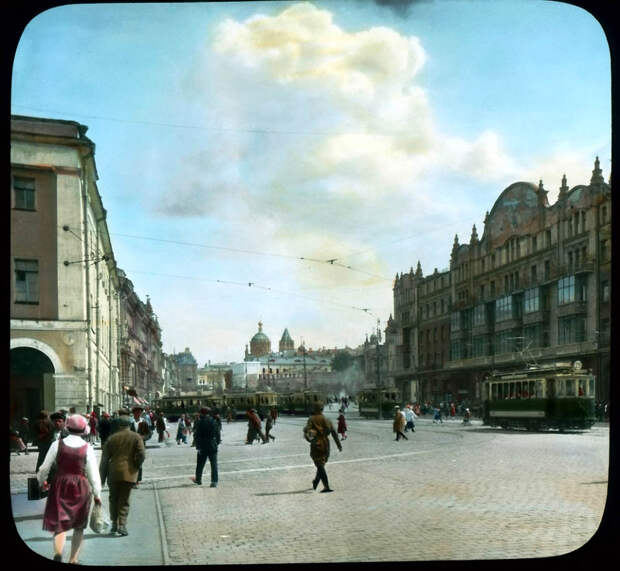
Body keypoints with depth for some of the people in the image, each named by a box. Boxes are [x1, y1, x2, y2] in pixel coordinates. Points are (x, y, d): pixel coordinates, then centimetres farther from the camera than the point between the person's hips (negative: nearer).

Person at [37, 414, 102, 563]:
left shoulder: (57, 444, -5)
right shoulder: (87, 448, -7)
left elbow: (44, 467, 0)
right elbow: (93, 473, -4)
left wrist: (42, 481, 21)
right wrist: (97, 494, 7)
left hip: (60, 485, 0)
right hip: (81, 487, 0)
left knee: (59, 524, 2)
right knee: (79, 526, 16)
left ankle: (58, 553, -24)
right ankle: (73, 559, 18)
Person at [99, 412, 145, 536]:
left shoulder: (112, 438, 7)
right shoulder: (136, 437, 2)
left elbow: (104, 459, 6)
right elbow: (142, 455, -10)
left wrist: (102, 477, 10)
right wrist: (137, 466, 8)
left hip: (113, 473, 2)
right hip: (128, 473, -1)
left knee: (113, 499, 16)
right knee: (124, 500, 3)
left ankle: (114, 524, 16)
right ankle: (122, 525, -8)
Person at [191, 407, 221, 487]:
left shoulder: (199, 422, -10)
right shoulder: (214, 421, -1)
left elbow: (197, 436, -12)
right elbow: (218, 433, 5)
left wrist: (198, 447, -10)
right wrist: (217, 442, 17)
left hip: (203, 447, -2)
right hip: (213, 446, 2)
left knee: (200, 464, 15)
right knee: (214, 464, 2)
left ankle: (198, 479, 29)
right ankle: (214, 482, -3)